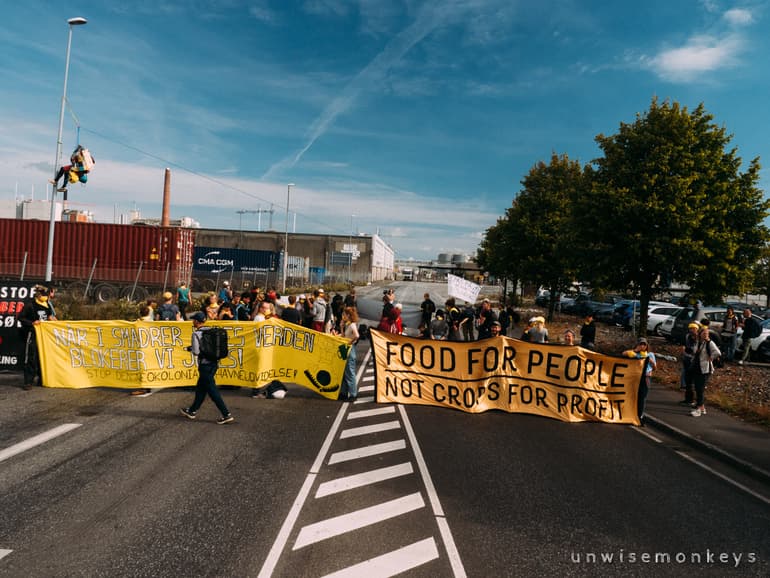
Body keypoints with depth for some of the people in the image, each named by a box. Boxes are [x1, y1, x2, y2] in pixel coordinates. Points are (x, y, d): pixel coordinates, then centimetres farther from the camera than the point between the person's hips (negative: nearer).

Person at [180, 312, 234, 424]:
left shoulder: (196, 334, -13)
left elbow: (196, 352, -17)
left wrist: (191, 348, 4)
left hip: (205, 365, -8)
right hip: (214, 363, 8)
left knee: (212, 391, -3)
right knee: (201, 387, 21)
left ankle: (227, 415, -6)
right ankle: (192, 411, 35)